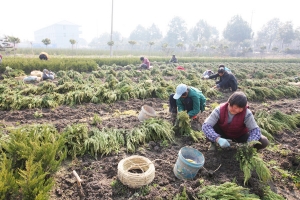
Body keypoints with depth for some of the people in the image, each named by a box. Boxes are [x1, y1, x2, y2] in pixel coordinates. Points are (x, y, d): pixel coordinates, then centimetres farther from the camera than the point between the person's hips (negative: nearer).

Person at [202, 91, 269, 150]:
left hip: (240, 136, 1)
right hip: (223, 135, -1)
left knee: (264, 142, -21)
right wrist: (218, 139, -50)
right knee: (209, 127, -33)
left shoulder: (247, 113, -25)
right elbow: (206, 125, -35)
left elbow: (255, 129, -24)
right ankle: (214, 143, -2)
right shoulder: (220, 110, -27)